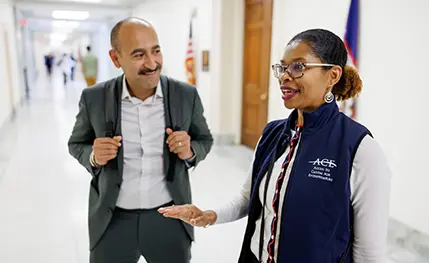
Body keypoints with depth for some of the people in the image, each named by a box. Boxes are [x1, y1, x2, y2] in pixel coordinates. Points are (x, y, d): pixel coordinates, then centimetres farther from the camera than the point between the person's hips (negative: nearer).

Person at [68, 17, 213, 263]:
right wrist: (94, 157, -16)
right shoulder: (94, 98, -9)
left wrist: (190, 151, -17)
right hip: (113, 221, 0)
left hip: (170, 218, 0)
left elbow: (205, 140, 5)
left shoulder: (186, 95, -9)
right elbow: (77, 143, 6)